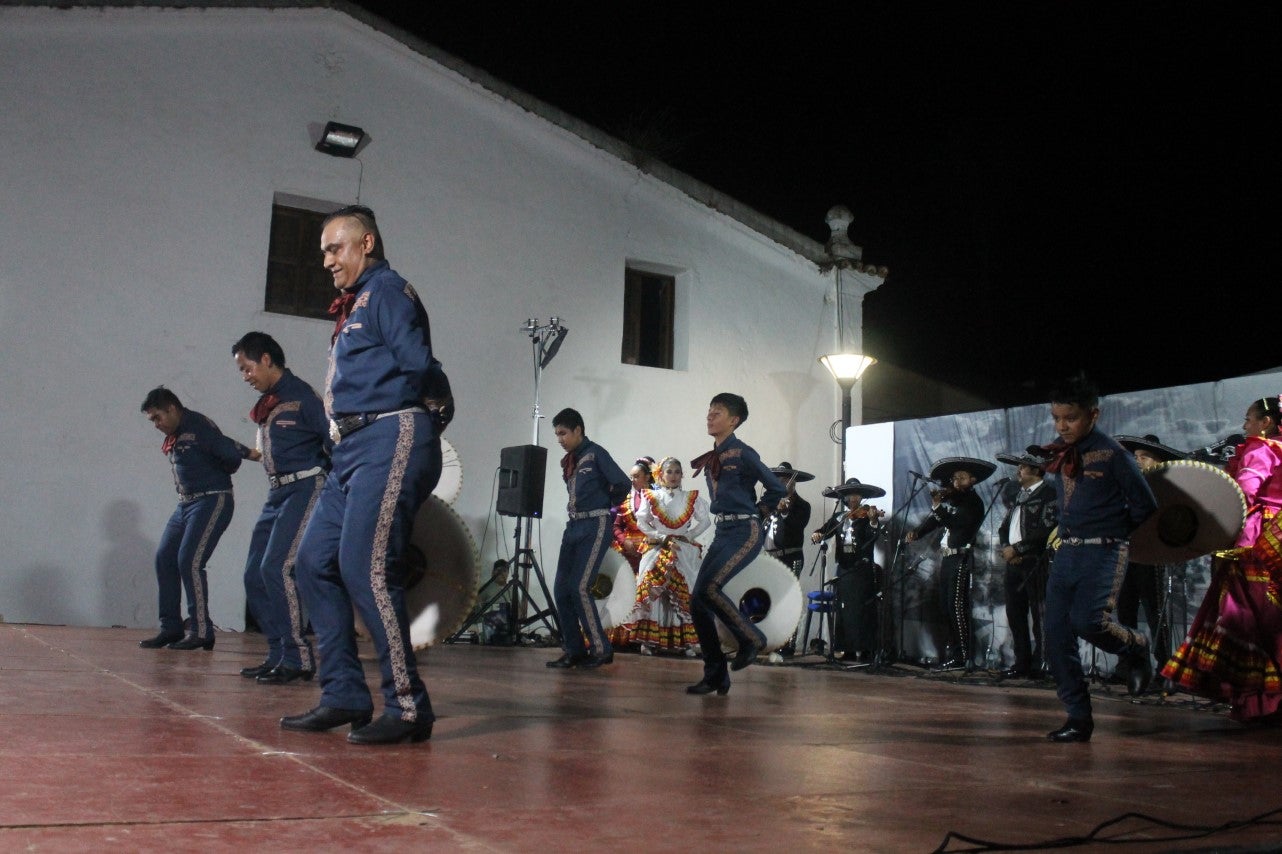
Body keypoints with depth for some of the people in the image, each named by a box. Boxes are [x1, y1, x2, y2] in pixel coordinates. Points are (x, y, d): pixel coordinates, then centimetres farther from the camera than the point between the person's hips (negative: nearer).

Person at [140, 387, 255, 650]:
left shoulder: (198, 426, -15)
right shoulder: (173, 436, 14)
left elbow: (230, 456, -21)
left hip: (212, 501, -10)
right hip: (186, 503, 10)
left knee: (190, 562, -14)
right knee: (164, 559, 6)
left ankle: (201, 631, -6)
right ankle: (171, 628, 13)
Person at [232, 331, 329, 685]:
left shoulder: (301, 396, -9)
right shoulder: (266, 404, 16)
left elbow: (334, 442, -12)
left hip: (305, 489, -9)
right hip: (276, 493, 9)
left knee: (277, 568, -19)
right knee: (255, 575, 7)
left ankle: (298, 659, -13)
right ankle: (279, 656, 13)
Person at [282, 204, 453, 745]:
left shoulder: (386, 289, -2)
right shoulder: (353, 306, 26)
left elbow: (417, 365, -15)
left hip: (391, 439, -10)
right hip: (354, 447, 10)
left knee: (366, 567, -16)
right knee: (315, 562, 6)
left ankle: (408, 708, -10)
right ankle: (344, 696, 11)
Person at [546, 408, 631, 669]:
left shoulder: (596, 454, -8)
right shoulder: (568, 461, 15)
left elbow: (622, 484, -12)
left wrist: (607, 505, 2)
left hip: (595, 527, -8)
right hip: (573, 526, 8)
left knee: (579, 587, -14)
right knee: (561, 589, 2)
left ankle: (601, 649, -4)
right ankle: (574, 650, 10)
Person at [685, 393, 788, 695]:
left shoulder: (741, 453, -9)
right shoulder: (711, 458, 13)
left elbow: (777, 489, -6)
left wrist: (756, 512, 4)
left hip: (745, 532, -8)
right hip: (722, 532, 8)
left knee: (708, 588, -23)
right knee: (697, 600, -1)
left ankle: (750, 638, 0)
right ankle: (715, 675, 6)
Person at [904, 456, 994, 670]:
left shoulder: (973, 502, -7)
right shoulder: (951, 499, 14)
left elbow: (956, 523, -20)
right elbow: (934, 520, 10)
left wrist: (937, 507, -28)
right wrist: (916, 532, -5)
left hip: (960, 559, -8)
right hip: (946, 558, 8)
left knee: (957, 606, -10)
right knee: (946, 606, 10)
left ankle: (962, 657, -7)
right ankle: (952, 649, 19)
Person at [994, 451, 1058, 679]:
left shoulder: (1049, 494, -6)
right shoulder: (1018, 495, 20)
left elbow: (1046, 530, -16)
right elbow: (1004, 527, 21)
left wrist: (1016, 548, -12)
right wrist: (1006, 548, 1)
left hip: (1036, 563, -8)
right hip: (1014, 563, 8)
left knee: (1039, 616, -6)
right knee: (1015, 615, 8)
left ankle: (1039, 664, -2)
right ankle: (1022, 663, 14)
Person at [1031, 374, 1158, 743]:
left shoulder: (1111, 453, -11)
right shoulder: (1059, 450, 8)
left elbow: (1145, 506, -5)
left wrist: (1112, 529, 6)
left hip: (1104, 550, -6)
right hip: (1066, 550, 6)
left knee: (1088, 620, -25)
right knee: (1056, 636, 0)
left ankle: (1135, 647, 10)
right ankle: (1078, 718, 10)